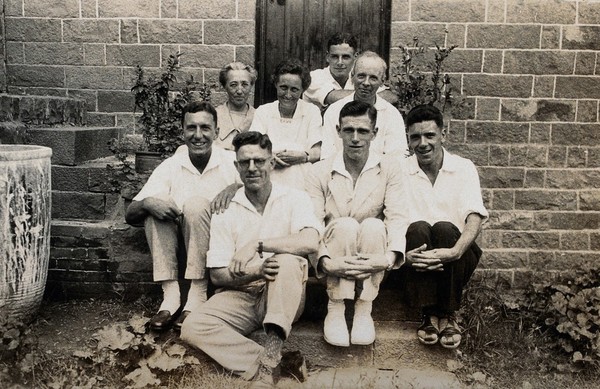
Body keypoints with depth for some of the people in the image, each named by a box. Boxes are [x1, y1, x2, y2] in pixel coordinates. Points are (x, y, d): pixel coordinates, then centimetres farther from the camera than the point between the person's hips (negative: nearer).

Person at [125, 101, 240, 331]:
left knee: (196, 204, -28)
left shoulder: (231, 162, -3)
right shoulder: (170, 167, 1)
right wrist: (147, 204, -27)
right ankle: (170, 293, -23)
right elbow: (130, 215, -3)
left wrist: (235, 187, -33)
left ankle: (197, 295, -26)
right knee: (156, 201, -21)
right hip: (177, 238, 3)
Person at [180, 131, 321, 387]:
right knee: (192, 328, -24)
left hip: (282, 298, -1)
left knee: (288, 261, -33)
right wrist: (255, 273, -19)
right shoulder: (225, 210, 5)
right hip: (239, 295, 2)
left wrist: (257, 244, -25)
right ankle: (265, 364, -24)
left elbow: (310, 242, -21)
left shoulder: (294, 199, 1)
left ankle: (271, 353, -32)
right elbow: (217, 275, 0)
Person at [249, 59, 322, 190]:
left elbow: (317, 152, 4)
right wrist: (270, 157, -21)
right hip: (269, 182, 0)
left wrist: (302, 156, -19)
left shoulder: (312, 111, 13)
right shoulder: (263, 111, 15)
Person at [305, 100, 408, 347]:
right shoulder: (320, 172, -3)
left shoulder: (388, 169, 0)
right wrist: (326, 262, -31)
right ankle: (335, 309, -19)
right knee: (345, 225, -30)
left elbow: (397, 217, -12)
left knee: (373, 225, -29)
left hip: (371, 262, 1)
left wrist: (390, 257, -31)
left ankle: (363, 309, -18)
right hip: (336, 261, -1)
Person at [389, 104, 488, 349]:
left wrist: (455, 251, -32)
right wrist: (403, 253, -29)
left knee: (444, 228, -30)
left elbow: (474, 218, -11)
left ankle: (448, 315, -19)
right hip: (413, 261, 0)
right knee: (418, 229, -30)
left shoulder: (463, 168, 2)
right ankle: (429, 315, -23)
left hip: (453, 259, 0)